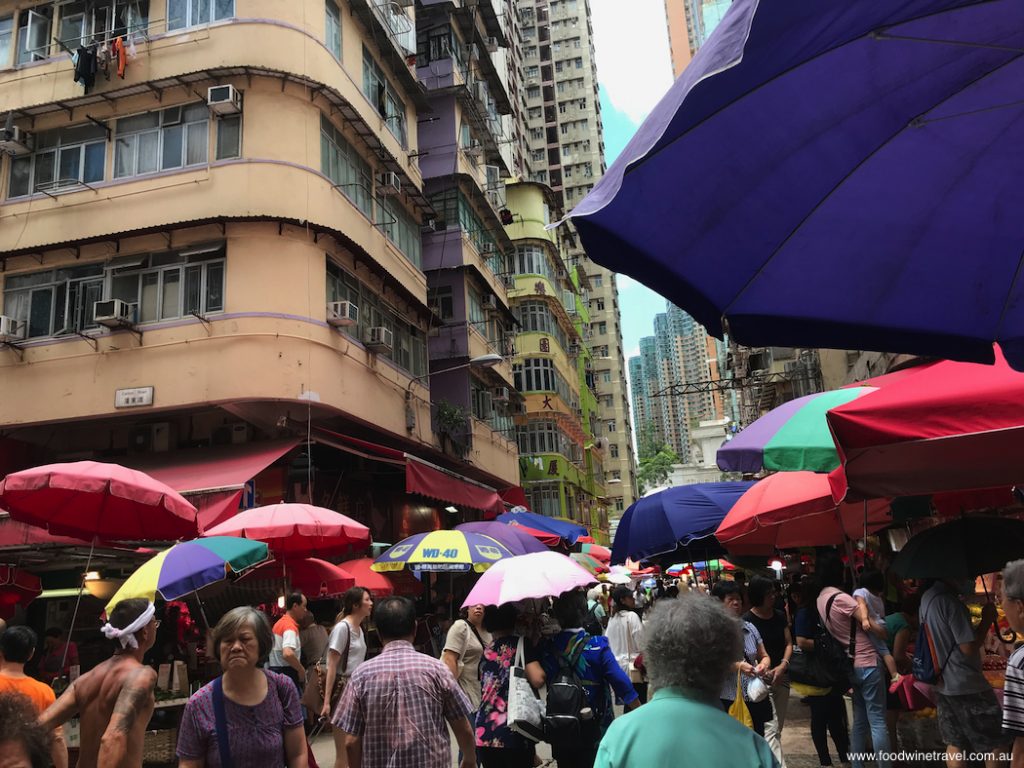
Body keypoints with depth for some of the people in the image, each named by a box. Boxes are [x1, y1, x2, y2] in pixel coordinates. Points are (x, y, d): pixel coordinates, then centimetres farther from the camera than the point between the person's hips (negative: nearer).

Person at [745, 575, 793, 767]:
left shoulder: (780, 616, 5)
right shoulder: (747, 620, -11)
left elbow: (788, 643, 5)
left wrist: (783, 665, -12)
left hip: (782, 676, 6)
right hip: (761, 678, -6)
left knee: (778, 728, 12)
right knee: (770, 728, -13)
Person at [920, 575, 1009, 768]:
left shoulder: (927, 598, 9)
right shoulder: (950, 601, -21)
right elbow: (968, 647, -21)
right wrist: (987, 620, -11)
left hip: (943, 684, 8)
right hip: (966, 686, -8)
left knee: (954, 743, 13)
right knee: (997, 743, 6)